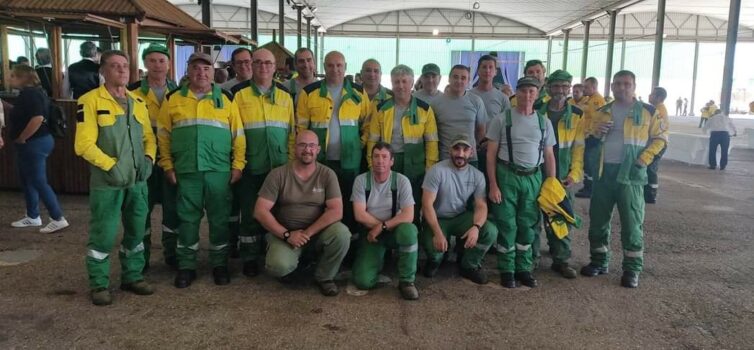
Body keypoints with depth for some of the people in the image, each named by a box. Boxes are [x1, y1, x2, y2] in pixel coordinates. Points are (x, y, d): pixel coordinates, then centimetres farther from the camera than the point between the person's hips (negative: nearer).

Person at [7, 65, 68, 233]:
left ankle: (58, 219, -3)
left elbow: (38, 118, -31)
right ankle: (32, 217, 28)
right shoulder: (30, 92, 14)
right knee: (27, 180, 18)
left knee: (38, 182, -6)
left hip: (34, 144, -11)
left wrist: (21, 138, -21)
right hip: (34, 143, 11)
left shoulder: (29, 94, -18)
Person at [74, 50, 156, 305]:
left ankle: (132, 277, 27)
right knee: (103, 234, 0)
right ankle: (99, 285, 15)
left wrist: (148, 159, -4)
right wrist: (112, 166, -19)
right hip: (106, 181, -6)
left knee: (136, 231, 13)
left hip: (137, 180, 6)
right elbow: (84, 144, -13)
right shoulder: (90, 101, -7)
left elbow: (148, 137, 14)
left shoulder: (138, 102, 12)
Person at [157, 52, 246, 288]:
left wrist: (238, 165, -1)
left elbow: (238, 135, 6)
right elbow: (163, 134, 7)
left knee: (219, 219, 6)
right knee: (187, 219, 7)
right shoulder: (173, 99, 7)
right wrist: (167, 165, 1)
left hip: (219, 171, 0)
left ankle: (220, 264, 19)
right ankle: (186, 266, 19)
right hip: (185, 171, 0)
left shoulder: (226, 99, 6)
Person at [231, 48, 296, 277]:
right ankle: (250, 259, 17)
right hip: (250, 167, -2)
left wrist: (292, 162, 4)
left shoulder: (285, 97, 9)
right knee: (251, 214, 5)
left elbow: (292, 132, 9)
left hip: (279, 168, 2)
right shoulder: (239, 95, 1)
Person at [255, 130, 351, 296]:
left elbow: (336, 211, -13)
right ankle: (289, 266, 10)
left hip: (318, 232, 2)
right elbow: (260, 211, -10)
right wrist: (287, 234, -18)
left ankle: (324, 277, -2)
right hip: (285, 234, -1)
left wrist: (308, 232, -21)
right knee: (278, 267, -31)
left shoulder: (327, 174, -4)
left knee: (342, 233, -29)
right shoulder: (278, 174, -7)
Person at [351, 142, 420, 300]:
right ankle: (378, 258, 20)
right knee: (363, 281, -17)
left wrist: (382, 226, -23)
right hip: (371, 233, 1)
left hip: (395, 230, 0)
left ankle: (407, 281, -15)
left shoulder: (401, 181, -9)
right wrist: (380, 227, -12)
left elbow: (408, 216, -18)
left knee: (409, 231, -38)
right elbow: (360, 215, -13)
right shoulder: (361, 180, -8)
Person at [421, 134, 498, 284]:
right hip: (437, 218, -3)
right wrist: (438, 232, -33)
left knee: (490, 231, -21)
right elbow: (427, 204, -22)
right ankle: (435, 260, 10)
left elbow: (481, 206, -10)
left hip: (461, 217, 4)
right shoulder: (437, 170, -19)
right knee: (432, 244, -33)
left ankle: (469, 266, 6)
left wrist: (476, 227, -32)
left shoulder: (477, 175, -6)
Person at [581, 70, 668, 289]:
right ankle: (598, 262, 24)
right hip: (603, 172, 4)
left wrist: (643, 159, -10)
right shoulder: (601, 112, 12)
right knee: (598, 220, 9)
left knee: (632, 222, -1)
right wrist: (596, 134, -6)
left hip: (630, 173, -4)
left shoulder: (647, 112, 1)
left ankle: (632, 269, 10)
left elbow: (660, 138, 3)